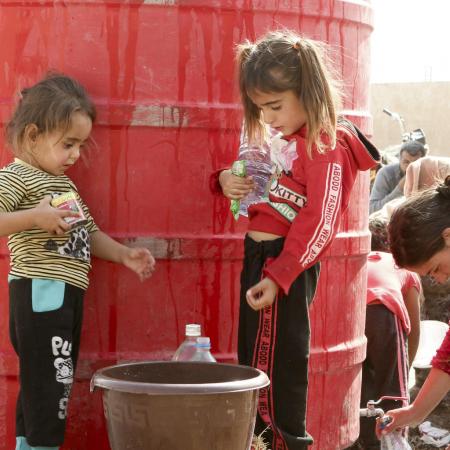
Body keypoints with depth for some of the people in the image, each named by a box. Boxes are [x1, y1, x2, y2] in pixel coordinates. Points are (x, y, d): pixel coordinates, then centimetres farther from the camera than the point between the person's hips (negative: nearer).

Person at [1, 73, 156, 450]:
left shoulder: (65, 184, 20)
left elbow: (89, 234, 24)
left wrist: (124, 255, 11)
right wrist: (35, 217, -27)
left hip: (66, 296, 9)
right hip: (40, 295, -9)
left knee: (47, 388, 13)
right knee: (48, 388, -8)